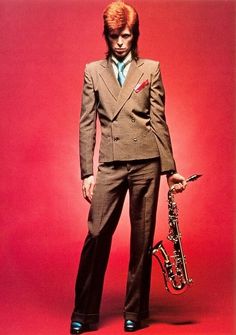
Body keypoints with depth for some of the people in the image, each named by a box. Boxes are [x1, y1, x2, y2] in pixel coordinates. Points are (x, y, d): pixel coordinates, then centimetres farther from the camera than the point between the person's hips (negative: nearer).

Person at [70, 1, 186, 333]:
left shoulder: (151, 69, 8)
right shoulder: (93, 71, 10)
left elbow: (159, 120, 6)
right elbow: (86, 124, 6)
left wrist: (170, 168, 4)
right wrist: (87, 172, 0)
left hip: (146, 161, 0)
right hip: (111, 164, 0)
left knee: (142, 237, 4)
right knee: (97, 234, -6)